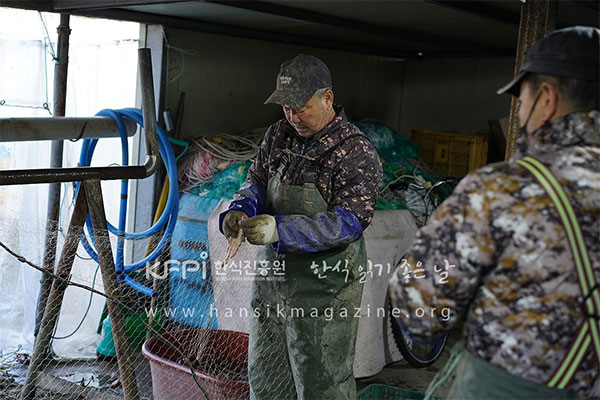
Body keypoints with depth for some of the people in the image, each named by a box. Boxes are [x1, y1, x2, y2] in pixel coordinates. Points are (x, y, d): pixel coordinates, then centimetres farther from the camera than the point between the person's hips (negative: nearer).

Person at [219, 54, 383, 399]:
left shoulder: (356, 152, -17)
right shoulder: (279, 135, 4)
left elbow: (348, 221, -24)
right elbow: (257, 181, 13)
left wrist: (281, 230, -33)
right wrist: (240, 209, -10)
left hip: (324, 287, -7)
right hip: (273, 276, 7)